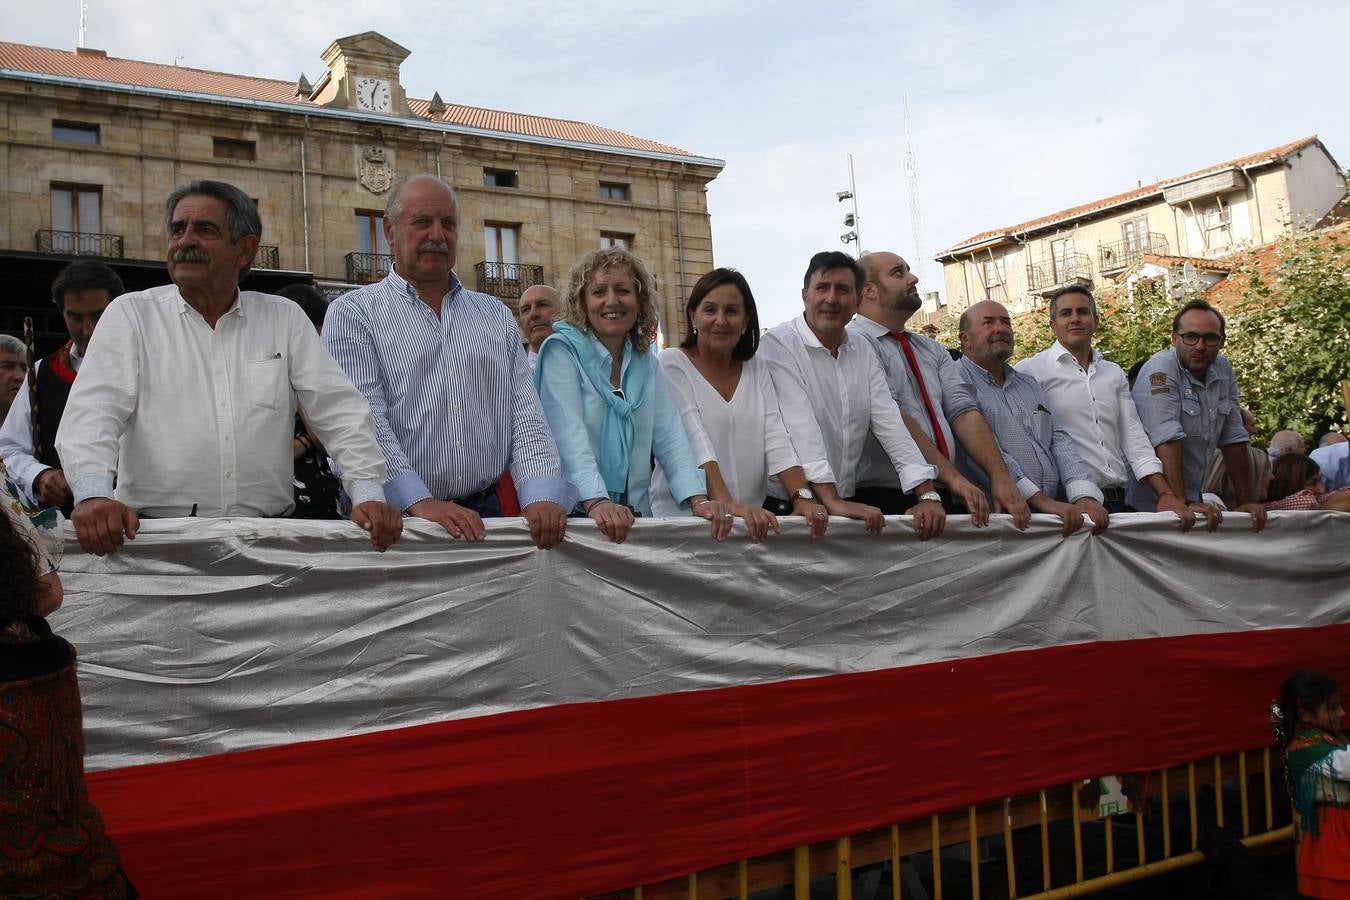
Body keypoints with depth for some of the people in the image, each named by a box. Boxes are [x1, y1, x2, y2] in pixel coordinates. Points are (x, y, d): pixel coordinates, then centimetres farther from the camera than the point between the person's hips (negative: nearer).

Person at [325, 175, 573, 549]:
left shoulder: (496, 315, 17)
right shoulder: (353, 314, 4)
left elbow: (524, 412, 9)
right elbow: (363, 420, -7)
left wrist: (541, 498, -7)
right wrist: (421, 502, -20)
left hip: (488, 514, 3)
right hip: (396, 516, -2)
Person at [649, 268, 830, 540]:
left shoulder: (757, 368, 13)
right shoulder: (672, 363, 0)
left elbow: (776, 438, 3)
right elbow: (693, 439, -12)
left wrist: (803, 498, -13)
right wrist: (728, 504, -24)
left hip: (750, 520, 3)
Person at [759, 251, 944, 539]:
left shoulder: (863, 352, 12)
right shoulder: (778, 345, -8)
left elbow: (888, 421, 2)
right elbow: (799, 426, -19)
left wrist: (927, 494, -10)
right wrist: (831, 500, -28)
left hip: (851, 503, 5)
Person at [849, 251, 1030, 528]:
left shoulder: (933, 350, 21)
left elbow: (964, 411, 9)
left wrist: (1000, 476, -5)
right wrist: (953, 477, -20)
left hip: (944, 501, 7)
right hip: (884, 501, -7)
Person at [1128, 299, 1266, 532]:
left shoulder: (1224, 371, 8)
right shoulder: (1161, 369, -11)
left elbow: (1234, 439, 10)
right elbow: (1167, 441, -19)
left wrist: (1247, 501, 6)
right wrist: (1182, 503, -25)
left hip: (1194, 502, 5)